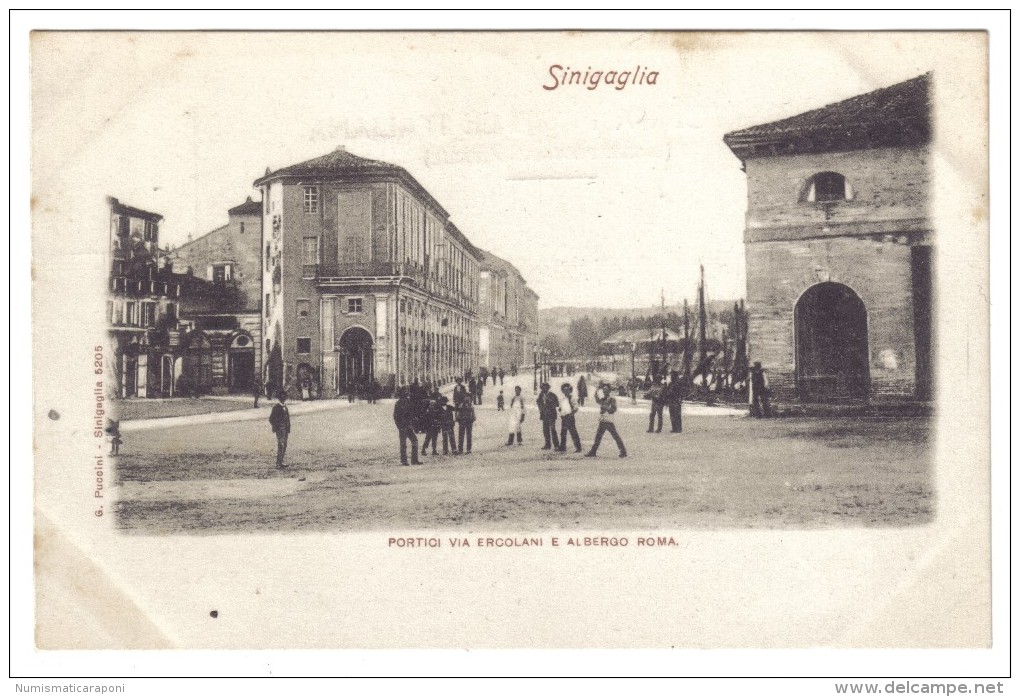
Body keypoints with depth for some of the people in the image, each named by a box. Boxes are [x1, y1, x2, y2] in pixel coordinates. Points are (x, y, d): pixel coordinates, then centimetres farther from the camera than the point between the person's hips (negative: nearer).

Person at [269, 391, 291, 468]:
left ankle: (281, 462, 16)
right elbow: (271, 419, -10)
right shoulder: (276, 407, -9)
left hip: (285, 429, 8)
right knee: (280, 445, -10)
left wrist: (288, 428, 15)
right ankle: (278, 463, -8)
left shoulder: (285, 407, 15)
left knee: (284, 445, 9)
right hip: (280, 430, -8)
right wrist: (276, 428, -12)